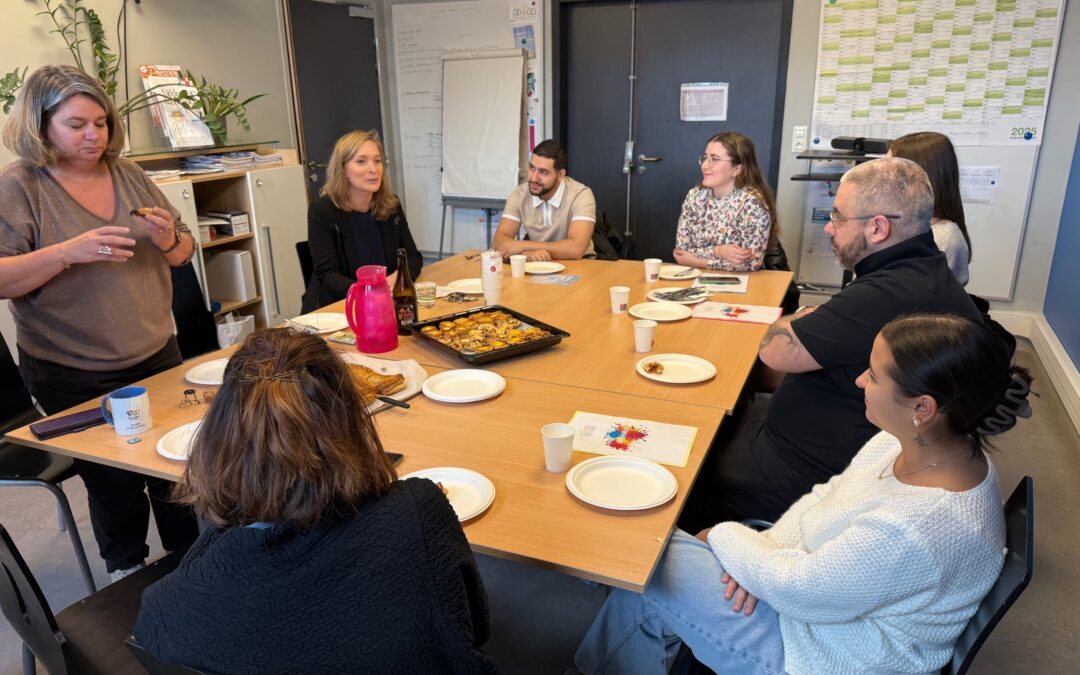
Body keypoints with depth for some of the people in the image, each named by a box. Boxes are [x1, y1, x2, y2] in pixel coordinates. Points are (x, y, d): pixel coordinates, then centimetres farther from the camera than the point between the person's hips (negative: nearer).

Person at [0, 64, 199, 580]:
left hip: (157, 358, 4)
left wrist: (169, 241, -10)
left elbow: (184, 252, 12)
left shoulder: (127, 174, 6)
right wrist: (68, 253, -27)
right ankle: (127, 577, 31)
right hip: (77, 379, -4)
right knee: (116, 487, 6)